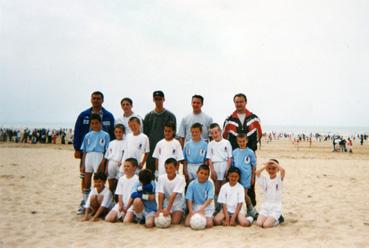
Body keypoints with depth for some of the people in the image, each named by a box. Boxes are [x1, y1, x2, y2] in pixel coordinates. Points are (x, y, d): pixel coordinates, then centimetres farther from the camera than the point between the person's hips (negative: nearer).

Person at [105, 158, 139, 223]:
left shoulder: (136, 179, -8)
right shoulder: (121, 179, 9)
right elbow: (120, 194, 6)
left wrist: (127, 207, -13)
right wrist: (120, 206, -8)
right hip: (122, 204, 5)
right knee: (108, 218, -12)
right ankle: (121, 216, 13)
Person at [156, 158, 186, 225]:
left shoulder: (180, 178, -20)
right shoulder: (161, 178, -10)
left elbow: (173, 195, -27)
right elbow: (161, 195, -16)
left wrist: (168, 209, -33)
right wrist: (160, 209, -26)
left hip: (178, 203, -3)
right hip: (166, 202, 3)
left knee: (175, 222, -20)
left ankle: (180, 215, 13)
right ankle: (171, 214, 14)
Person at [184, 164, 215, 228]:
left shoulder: (209, 184, -8)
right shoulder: (192, 184, -5)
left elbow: (210, 199, -15)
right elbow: (189, 199, -7)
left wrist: (202, 208, -28)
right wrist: (191, 211, -20)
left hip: (207, 206, -1)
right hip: (195, 206, 1)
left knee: (209, 224, -23)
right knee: (187, 223, -17)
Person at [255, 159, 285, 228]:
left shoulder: (279, 179, -2)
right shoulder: (265, 179, 4)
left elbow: (283, 170, -24)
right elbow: (257, 172, -14)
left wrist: (275, 162, -12)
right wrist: (266, 165, -4)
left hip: (276, 207, -3)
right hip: (265, 206, 3)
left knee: (266, 225, -19)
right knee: (259, 223, -18)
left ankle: (278, 219, 9)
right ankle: (270, 218, 11)